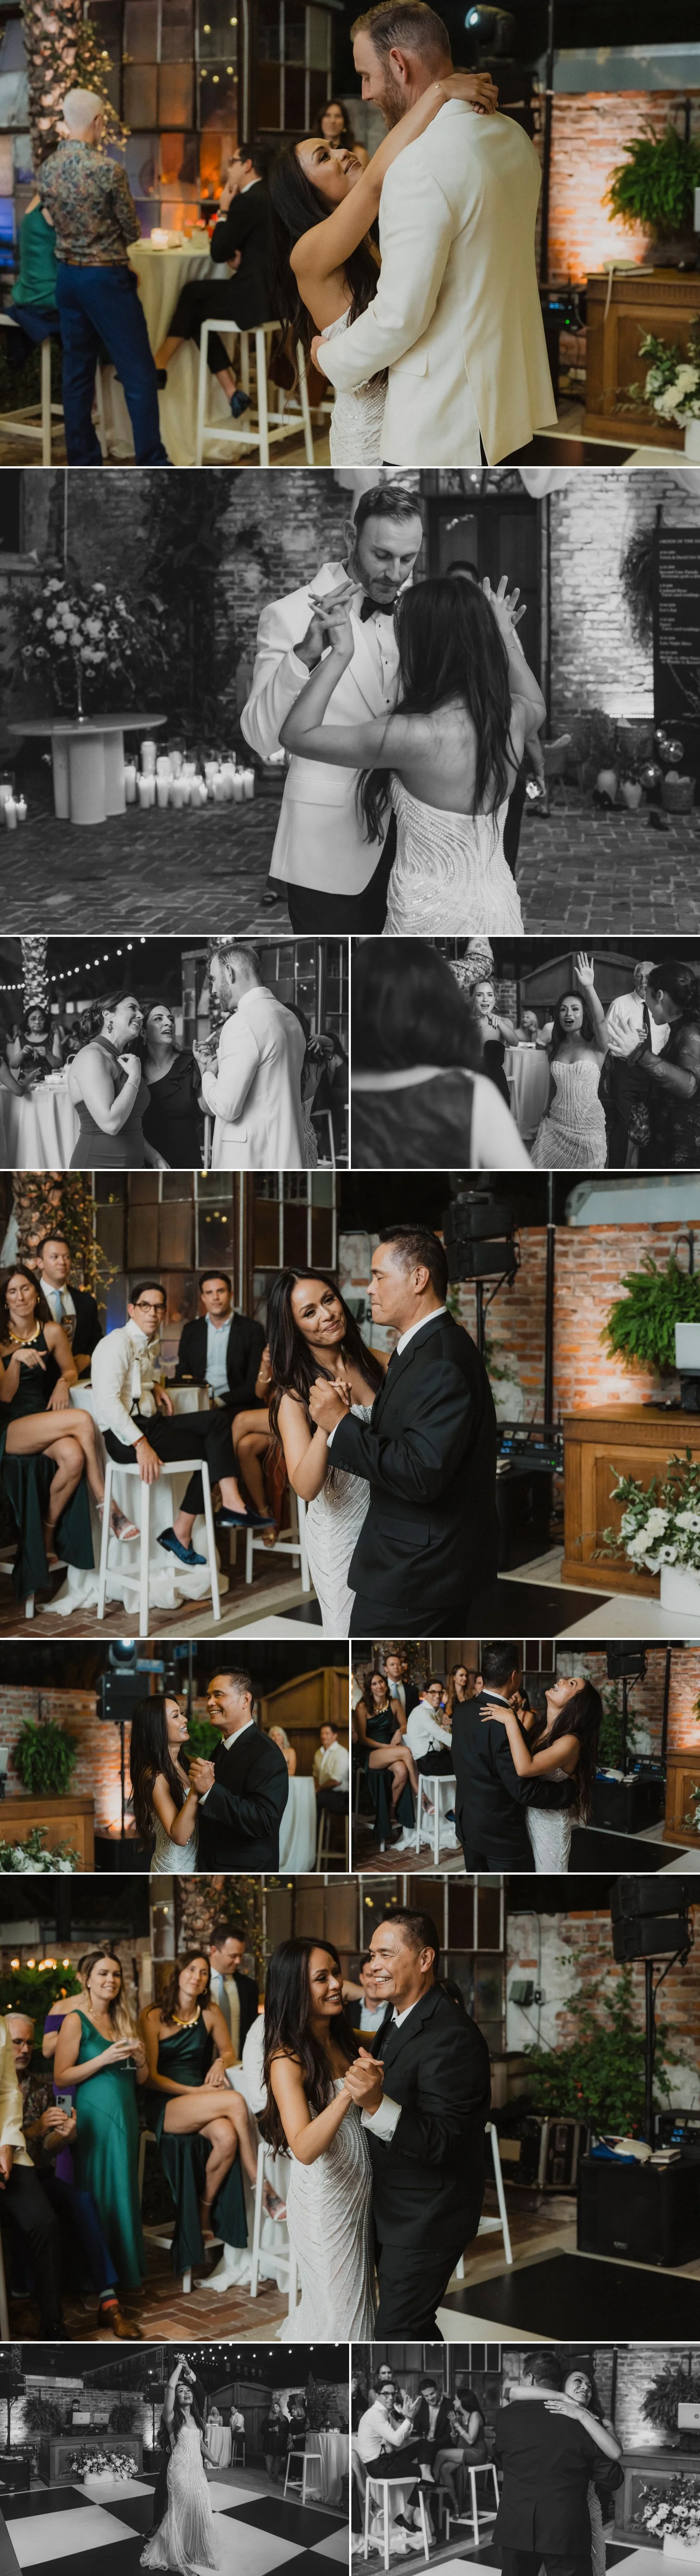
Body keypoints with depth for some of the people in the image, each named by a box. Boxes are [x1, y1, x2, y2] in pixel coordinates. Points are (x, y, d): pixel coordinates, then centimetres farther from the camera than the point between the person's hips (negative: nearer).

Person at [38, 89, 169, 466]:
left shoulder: (46, 171, 1)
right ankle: (152, 465, -1)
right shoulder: (108, 169, -17)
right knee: (138, 375, -1)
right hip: (107, 279, -6)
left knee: (77, 374, 11)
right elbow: (132, 231, -9)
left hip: (67, 276, 6)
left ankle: (83, 463, 14)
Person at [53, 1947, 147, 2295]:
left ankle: (127, 2271, 13)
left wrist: (140, 2060, -1)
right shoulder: (76, 2021, -4)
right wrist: (104, 2059, -17)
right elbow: (61, 2077, -11)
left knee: (125, 2192, 6)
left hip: (126, 2115, 6)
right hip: (95, 2117, -6)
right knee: (100, 2194, -4)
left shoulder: (122, 2022, 15)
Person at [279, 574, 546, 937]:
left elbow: (297, 735, -16)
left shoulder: (417, 736, -25)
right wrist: (505, 635, 23)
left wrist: (340, 654, -11)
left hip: (435, 919, -7)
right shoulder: (512, 717, -5)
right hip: (499, 908, 7)